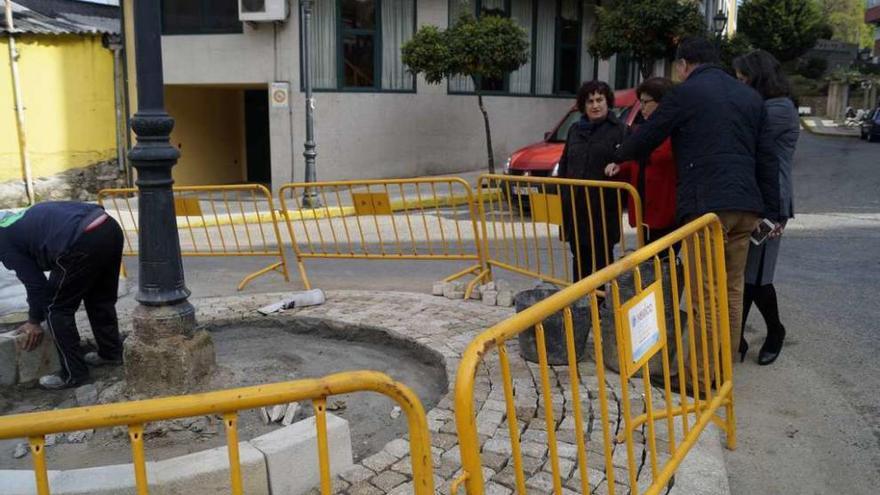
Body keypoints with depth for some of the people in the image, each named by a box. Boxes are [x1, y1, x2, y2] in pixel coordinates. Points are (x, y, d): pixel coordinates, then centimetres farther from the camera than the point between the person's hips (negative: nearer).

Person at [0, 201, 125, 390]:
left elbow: (33, 280, 12)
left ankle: (73, 374, 18)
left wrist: (34, 321, 25)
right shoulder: (25, 221, 35)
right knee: (101, 299, 27)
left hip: (83, 243, -8)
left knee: (57, 309, 11)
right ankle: (111, 352, 41)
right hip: (110, 227, 9)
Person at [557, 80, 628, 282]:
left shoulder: (619, 129, -2)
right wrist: (563, 196, 14)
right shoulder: (575, 130, 14)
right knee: (579, 257, 13)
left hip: (604, 207, -5)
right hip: (575, 206, 5)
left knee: (602, 257, 3)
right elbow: (564, 165, 18)